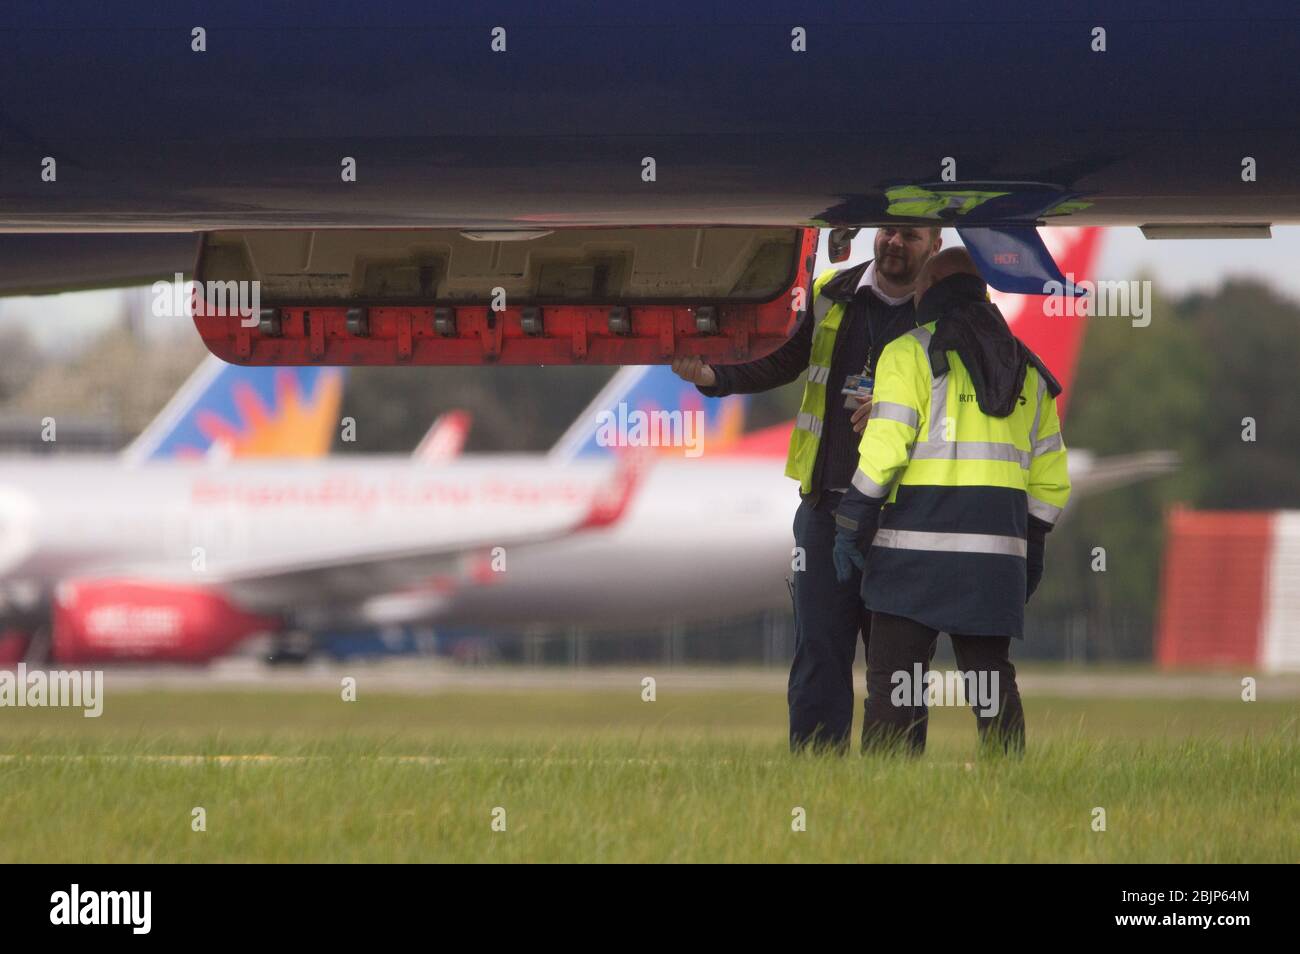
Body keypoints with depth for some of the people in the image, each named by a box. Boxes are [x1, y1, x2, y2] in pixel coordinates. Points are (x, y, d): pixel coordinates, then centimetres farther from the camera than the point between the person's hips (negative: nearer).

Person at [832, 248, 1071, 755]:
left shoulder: (909, 355, 0)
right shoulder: (1026, 370, 19)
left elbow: (883, 450, -10)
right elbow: (1050, 479, 19)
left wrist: (850, 525, -4)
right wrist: (1030, 550, 26)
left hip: (918, 544, -5)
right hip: (996, 553, 5)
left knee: (893, 678, -4)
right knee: (992, 678, 10)